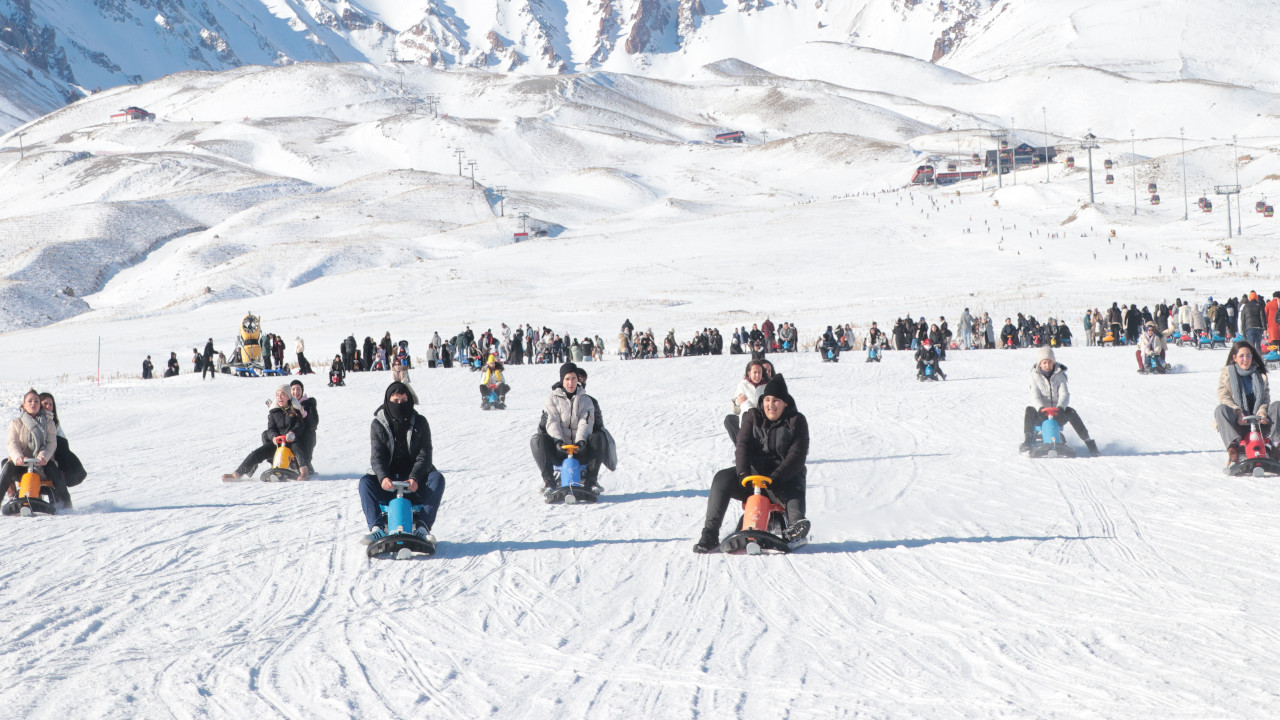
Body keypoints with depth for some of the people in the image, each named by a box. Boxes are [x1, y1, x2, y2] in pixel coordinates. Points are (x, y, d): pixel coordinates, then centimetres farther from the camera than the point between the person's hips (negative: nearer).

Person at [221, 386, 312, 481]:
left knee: (296, 446, -41)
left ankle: (304, 472, -57)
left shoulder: (296, 409, 4)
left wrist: (292, 433, -30)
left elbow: (300, 426, -8)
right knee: (256, 453, -11)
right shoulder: (273, 412, 13)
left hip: (293, 441, -4)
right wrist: (274, 437, -19)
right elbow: (271, 429, 5)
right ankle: (237, 474, -4)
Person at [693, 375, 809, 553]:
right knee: (722, 478, -23)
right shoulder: (753, 417, 6)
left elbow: (797, 455, -12)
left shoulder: (796, 421, -1)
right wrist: (743, 473, -27)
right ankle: (710, 534, -28)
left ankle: (795, 524, -68)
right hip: (753, 472, 3)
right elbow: (742, 445, -7)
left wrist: (774, 478, -27)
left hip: (785, 475, -3)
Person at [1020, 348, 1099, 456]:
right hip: (1042, 414, 0)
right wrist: (1040, 408, -32)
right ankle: (1027, 441, -37)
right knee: (1030, 410, -31)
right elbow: (1035, 395, -10)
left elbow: (1064, 394, -10)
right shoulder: (1035, 376, 2)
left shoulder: (1059, 375, 2)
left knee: (1071, 412, -30)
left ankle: (1089, 442, -28)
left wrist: (1060, 407, -32)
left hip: (1057, 412, 0)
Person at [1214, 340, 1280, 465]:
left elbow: (1265, 398, 9)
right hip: (1236, 423, -2)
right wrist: (1237, 412, -21)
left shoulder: (1260, 374, 18)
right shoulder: (1226, 374, 10)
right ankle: (1233, 448, -48)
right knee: (1221, 410, -33)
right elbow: (1224, 398, -3)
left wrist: (1262, 412, -14)